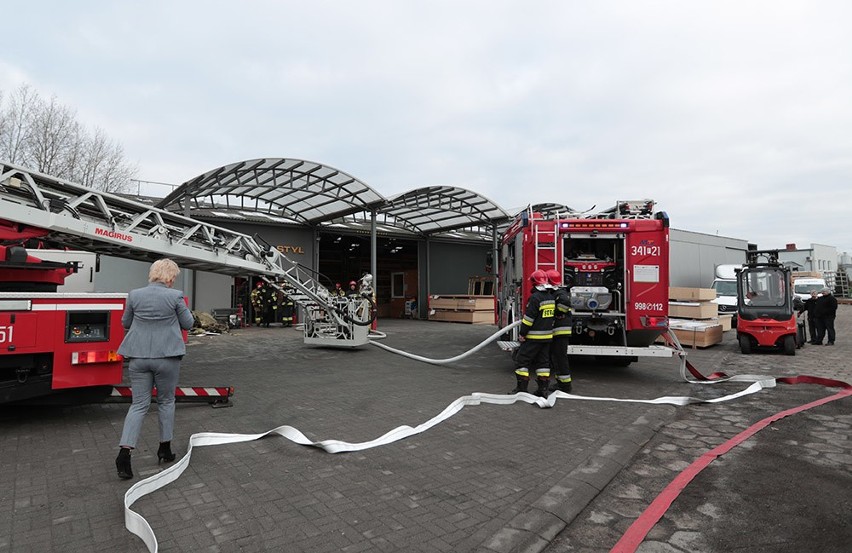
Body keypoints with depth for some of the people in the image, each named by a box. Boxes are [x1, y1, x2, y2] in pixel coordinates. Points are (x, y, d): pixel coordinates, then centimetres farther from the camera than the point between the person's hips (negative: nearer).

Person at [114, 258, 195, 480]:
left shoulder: (134, 295, 1)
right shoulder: (175, 296, -10)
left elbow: (125, 323, 14)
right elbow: (188, 323, 1)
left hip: (139, 356, 3)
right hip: (167, 356, -3)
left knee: (139, 404, 9)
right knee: (166, 401, 14)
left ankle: (125, 451, -4)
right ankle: (165, 449, 23)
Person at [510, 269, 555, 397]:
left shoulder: (535, 297, -17)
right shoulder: (551, 297, 8)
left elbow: (529, 317, -18)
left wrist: (523, 333, -12)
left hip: (534, 337, -8)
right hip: (547, 336, 8)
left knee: (521, 360, 0)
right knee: (543, 362, 12)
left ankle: (521, 388, 2)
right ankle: (543, 389, 13)